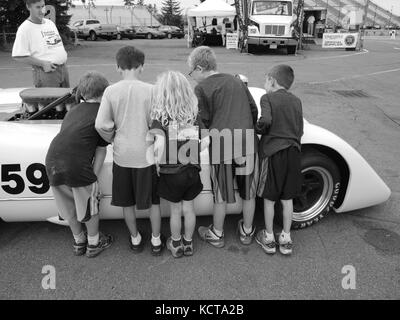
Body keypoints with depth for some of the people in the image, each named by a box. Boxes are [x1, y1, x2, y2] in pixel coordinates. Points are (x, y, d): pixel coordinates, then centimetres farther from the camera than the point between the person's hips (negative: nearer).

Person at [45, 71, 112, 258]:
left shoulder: (72, 111, 20)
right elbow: (101, 150, -1)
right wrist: (94, 178, 1)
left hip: (52, 164, 7)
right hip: (77, 167, -6)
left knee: (69, 208, 24)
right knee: (90, 206, 17)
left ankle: (78, 242, 42)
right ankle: (93, 244, 34)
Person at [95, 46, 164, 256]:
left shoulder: (111, 91, -7)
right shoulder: (150, 90, -10)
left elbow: (101, 125, -8)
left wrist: (113, 140, 9)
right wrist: (155, 142, 8)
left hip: (122, 156, 1)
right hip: (146, 155, -1)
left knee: (127, 201, 19)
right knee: (153, 200, 17)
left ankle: (135, 239, 35)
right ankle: (156, 241, 28)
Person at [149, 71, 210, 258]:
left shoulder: (160, 116, -15)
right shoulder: (194, 114, -3)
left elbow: (160, 142, -28)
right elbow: (206, 140, -5)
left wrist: (158, 161, -12)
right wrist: (190, 155, 3)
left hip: (170, 173, -3)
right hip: (191, 171, 3)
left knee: (175, 211, 14)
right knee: (189, 209, 18)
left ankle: (176, 245, 34)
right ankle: (188, 243, 35)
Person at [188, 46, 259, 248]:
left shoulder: (201, 88, 2)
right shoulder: (236, 81, 17)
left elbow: (204, 120, -2)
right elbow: (254, 109, 16)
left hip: (221, 140, -4)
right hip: (248, 139, 4)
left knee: (221, 192, 11)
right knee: (248, 190, 16)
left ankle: (217, 234, 27)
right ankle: (247, 231, 33)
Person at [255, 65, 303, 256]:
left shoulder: (268, 98, -5)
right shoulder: (296, 101, 10)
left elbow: (266, 121, -22)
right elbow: (300, 131, 10)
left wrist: (257, 129, -3)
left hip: (272, 152, -4)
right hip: (293, 152, 5)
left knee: (269, 198, 10)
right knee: (287, 198, 14)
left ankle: (269, 239, 22)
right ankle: (286, 239, 25)